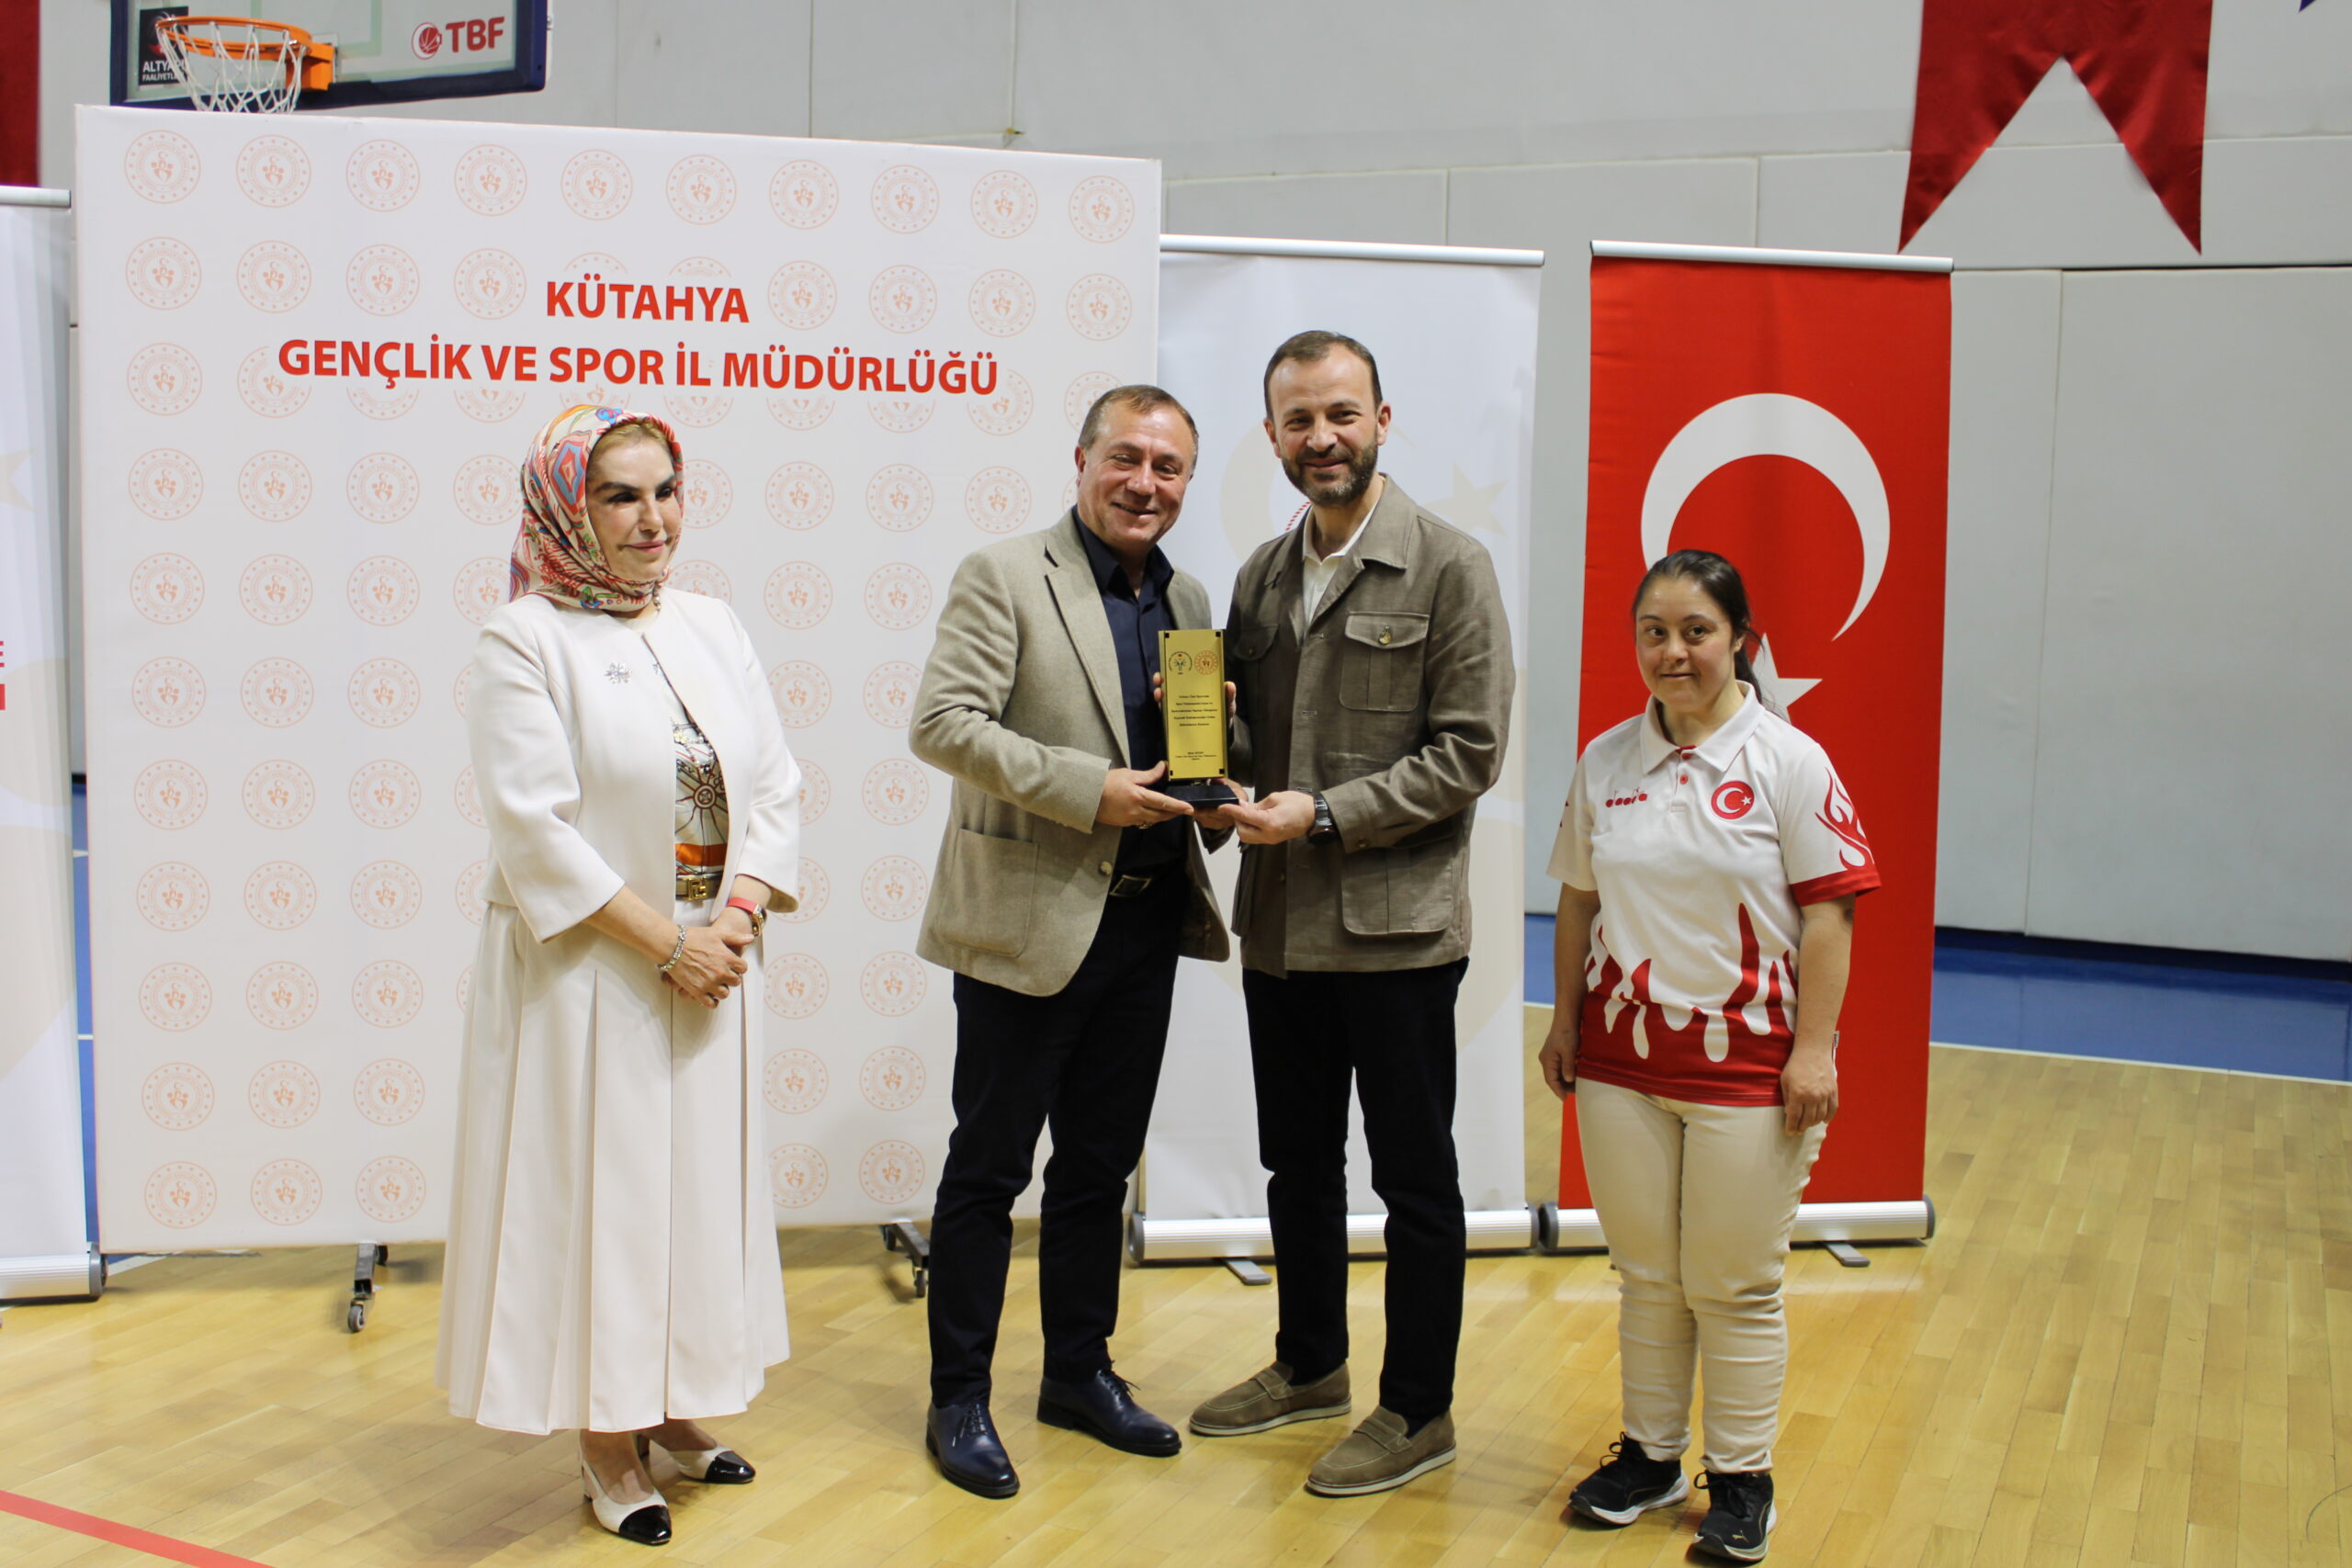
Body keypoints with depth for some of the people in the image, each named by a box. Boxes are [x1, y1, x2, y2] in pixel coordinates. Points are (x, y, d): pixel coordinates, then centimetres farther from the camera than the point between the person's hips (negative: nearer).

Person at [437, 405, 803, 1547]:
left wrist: (737, 917, -9)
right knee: (593, 1186, 3)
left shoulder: (712, 628, 9)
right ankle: (604, 1441, 17)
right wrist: (664, 945, -16)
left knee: (698, 1182, 12)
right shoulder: (523, 641, -8)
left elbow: (773, 788, 6)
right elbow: (535, 828, -15)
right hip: (586, 971, -5)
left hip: (711, 961, 6)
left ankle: (670, 1405, 29)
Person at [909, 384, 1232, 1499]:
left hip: (1144, 923, 6)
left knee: (1101, 1166, 16)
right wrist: (1090, 790, -21)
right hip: (1031, 920, -6)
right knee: (990, 1166, 5)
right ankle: (959, 1398, 17)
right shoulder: (1002, 577, -7)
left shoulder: (1187, 602, 12)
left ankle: (1079, 1373, 31)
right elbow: (943, 722, -16)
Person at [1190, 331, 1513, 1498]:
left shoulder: (1449, 568, -8)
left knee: (1413, 1179, 6)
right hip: (1279, 922, 6)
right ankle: (1310, 1366, 37)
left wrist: (1326, 814, -18)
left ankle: (1417, 1411, 20)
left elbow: (1468, 754, -12)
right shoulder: (1261, 574, 11)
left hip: (1395, 924, -6)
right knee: (1296, 1164, 18)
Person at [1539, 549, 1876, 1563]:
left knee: (1735, 1287, 6)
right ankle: (1650, 1453, 30)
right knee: (1646, 1275, 14)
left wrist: (1813, 1049, -13)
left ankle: (1741, 1477, 22)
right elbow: (1579, 900, 11)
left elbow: (1828, 911, -9)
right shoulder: (1606, 760, 4)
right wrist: (1565, 1021, 10)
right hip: (1622, 1060, 4)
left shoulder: (1788, 761, -7)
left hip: (1749, 1067, -3)